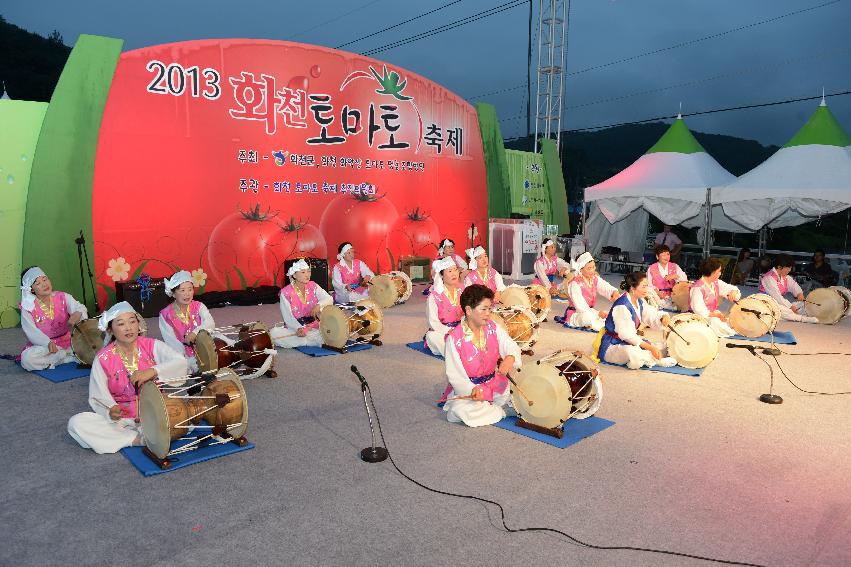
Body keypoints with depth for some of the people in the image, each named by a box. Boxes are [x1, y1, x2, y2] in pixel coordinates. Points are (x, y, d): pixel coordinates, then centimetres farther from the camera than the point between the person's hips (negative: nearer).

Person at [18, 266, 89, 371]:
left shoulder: (63, 297, -1)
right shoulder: (28, 307, -6)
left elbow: (79, 307, -17)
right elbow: (31, 331, -15)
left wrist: (78, 314, -44)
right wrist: (48, 343, -34)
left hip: (67, 342, 1)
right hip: (43, 345, -1)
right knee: (27, 359, -33)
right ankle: (70, 356, -19)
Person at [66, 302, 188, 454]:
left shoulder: (152, 346, -5)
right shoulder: (103, 359, -5)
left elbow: (180, 362, -19)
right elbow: (98, 397, -6)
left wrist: (152, 371, -33)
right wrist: (110, 411, -28)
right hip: (120, 418, 1)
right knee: (75, 423, -21)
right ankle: (136, 439, -20)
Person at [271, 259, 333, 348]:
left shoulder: (313, 286, 3)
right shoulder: (286, 292, -7)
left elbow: (329, 299, -7)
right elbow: (287, 316, -13)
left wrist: (319, 305, -29)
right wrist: (299, 328, -30)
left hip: (314, 327, 1)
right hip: (294, 329, -1)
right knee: (273, 333, -29)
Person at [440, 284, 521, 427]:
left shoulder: (492, 327, -1)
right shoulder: (454, 338, -17)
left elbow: (511, 347, -8)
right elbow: (455, 374, -16)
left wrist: (510, 358, -33)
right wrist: (472, 390, -32)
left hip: (493, 383, 4)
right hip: (466, 387, -4)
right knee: (460, 410, -33)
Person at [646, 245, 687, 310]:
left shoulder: (675, 267, 12)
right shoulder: (651, 269, 6)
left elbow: (685, 279, 1)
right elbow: (648, 285, 1)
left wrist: (675, 276, -18)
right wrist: (656, 292, -16)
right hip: (657, 297, -2)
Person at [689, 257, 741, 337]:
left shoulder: (716, 283, 6)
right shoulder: (698, 288, -21)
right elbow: (699, 310, -24)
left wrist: (733, 292, -12)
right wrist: (716, 315, -30)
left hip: (713, 314, 8)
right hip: (700, 318, -8)